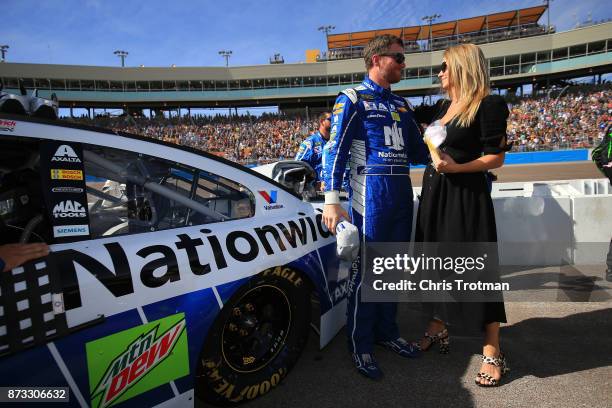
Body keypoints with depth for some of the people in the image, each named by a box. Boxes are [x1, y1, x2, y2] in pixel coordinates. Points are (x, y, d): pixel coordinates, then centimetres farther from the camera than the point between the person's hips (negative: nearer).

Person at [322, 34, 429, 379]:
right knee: (367, 269, -1)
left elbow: (418, 152, 18)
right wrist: (331, 200, -17)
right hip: (371, 194, -7)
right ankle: (361, 346, 14)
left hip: (403, 193, 7)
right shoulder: (352, 98, -1)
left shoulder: (402, 104, 19)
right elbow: (336, 150, -9)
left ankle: (387, 332, 31)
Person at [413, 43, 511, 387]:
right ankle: (438, 330, 32)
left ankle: (493, 353, 14)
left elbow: (496, 158, -10)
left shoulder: (488, 105, -8)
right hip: (434, 195, 8)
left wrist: (456, 167, -21)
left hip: (467, 197, -7)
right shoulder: (442, 107, 11)